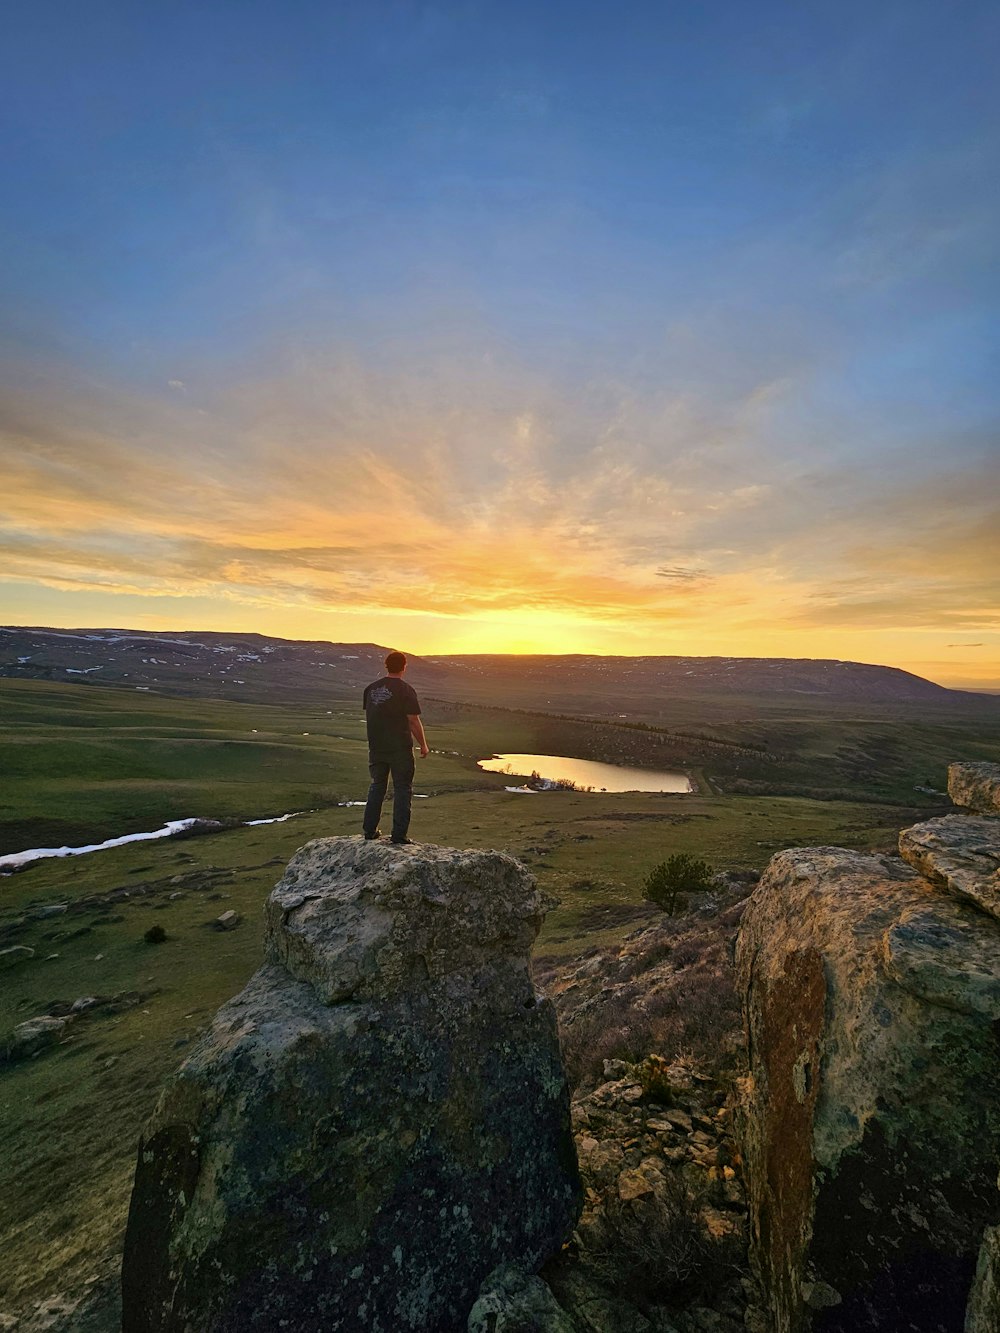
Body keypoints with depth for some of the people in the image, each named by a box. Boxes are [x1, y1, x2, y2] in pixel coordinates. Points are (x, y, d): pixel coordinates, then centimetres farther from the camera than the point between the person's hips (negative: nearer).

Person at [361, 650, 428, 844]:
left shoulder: (371, 688, 4)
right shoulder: (406, 690, -13)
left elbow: (368, 716, 13)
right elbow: (414, 721, -14)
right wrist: (423, 745, -2)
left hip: (376, 747, 5)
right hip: (400, 748, -5)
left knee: (377, 786, 18)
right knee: (402, 789, 5)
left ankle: (370, 830, 23)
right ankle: (399, 835, 7)